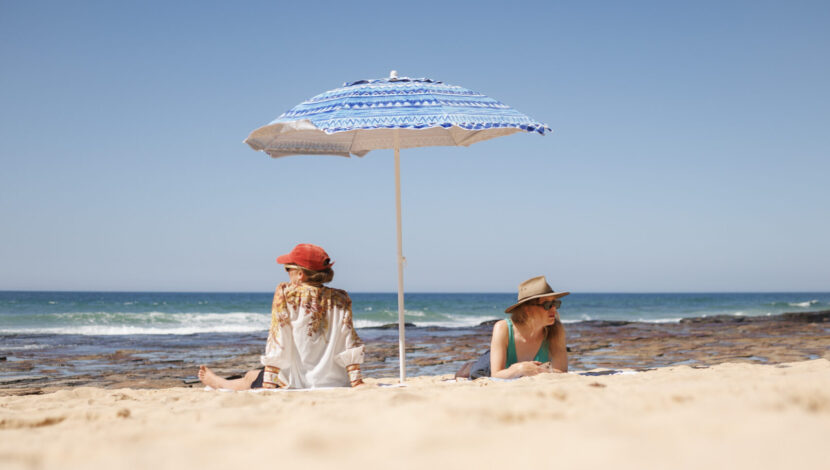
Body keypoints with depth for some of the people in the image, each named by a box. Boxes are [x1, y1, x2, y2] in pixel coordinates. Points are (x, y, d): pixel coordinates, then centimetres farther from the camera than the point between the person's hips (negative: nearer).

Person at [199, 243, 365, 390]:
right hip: (336, 385, 5)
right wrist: (357, 382, -3)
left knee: (250, 377, 26)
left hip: (298, 384, -4)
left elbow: (277, 344, -12)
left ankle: (217, 382, 55)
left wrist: (268, 385, -11)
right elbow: (350, 346, -4)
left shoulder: (285, 293, -9)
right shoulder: (340, 299, 0)